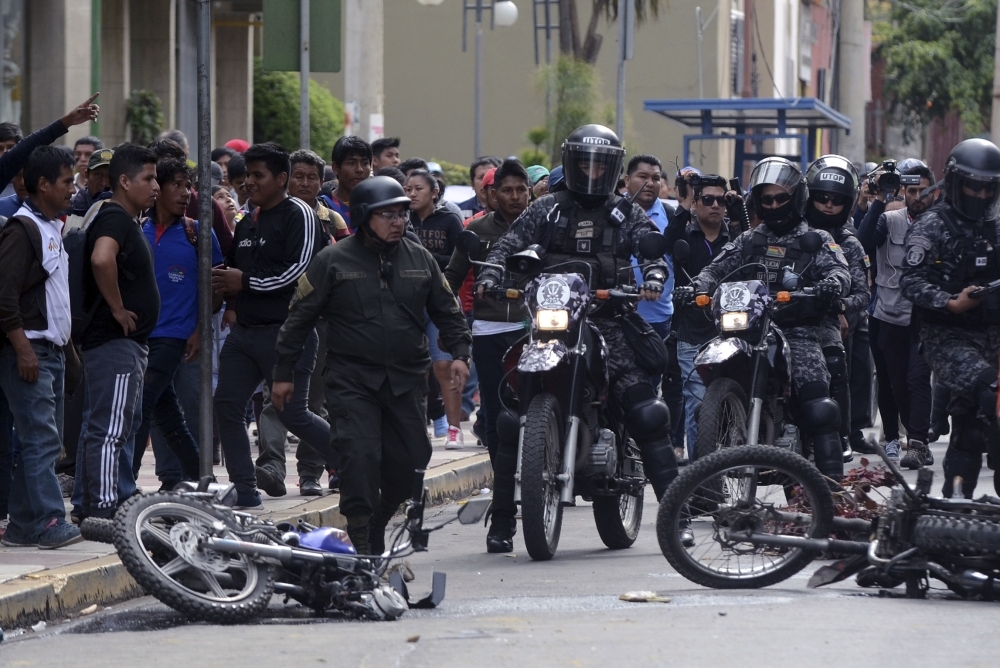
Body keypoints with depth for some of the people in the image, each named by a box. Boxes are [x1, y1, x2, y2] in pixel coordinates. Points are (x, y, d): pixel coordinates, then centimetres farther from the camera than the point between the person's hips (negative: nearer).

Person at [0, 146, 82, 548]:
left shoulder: (52, 228, 17)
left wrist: (66, 342, 21)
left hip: (52, 351, 10)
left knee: (44, 441, 9)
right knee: (40, 438, -13)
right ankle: (49, 524, -16)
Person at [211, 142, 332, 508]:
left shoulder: (299, 215, -8)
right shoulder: (247, 222, 18)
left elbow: (300, 271, -19)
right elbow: (233, 266, 31)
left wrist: (246, 282, -17)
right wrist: (233, 304, 13)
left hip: (286, 330, -8)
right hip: (244, 329, 9)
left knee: (292, 414, -7)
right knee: (227, 406, 1)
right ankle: (245, 491, 7)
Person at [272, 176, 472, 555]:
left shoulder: (420, 260, 11)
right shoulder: (334, 262, -1)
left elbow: (447, 311, 20)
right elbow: (300, 317, 3)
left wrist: (459, 353, 5)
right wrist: (284, 373, 2)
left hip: (406, 379, 4)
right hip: (351, 381, -4)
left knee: (409, 461, 3)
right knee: (360, 457, -14)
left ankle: (377, 525, 25)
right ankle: (362, 547, -9)